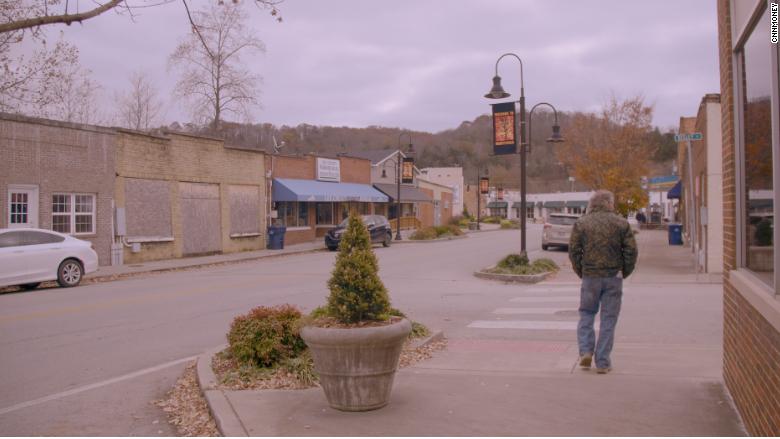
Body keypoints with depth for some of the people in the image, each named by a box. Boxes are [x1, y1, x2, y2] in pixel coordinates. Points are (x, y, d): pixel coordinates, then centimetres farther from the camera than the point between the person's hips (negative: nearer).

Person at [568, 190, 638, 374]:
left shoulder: (581, 223, 2)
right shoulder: (621, 223, 2)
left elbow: (573, 251, -2)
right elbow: (631, 251, -1)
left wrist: (581, 273, 9)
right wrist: (624, 273, 10)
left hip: (590, 276, 0)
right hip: (614, 277, 0)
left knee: (586, 314, 15)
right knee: (608, 319, 5)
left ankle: (586, 351, 0)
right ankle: (602, 362, 7)